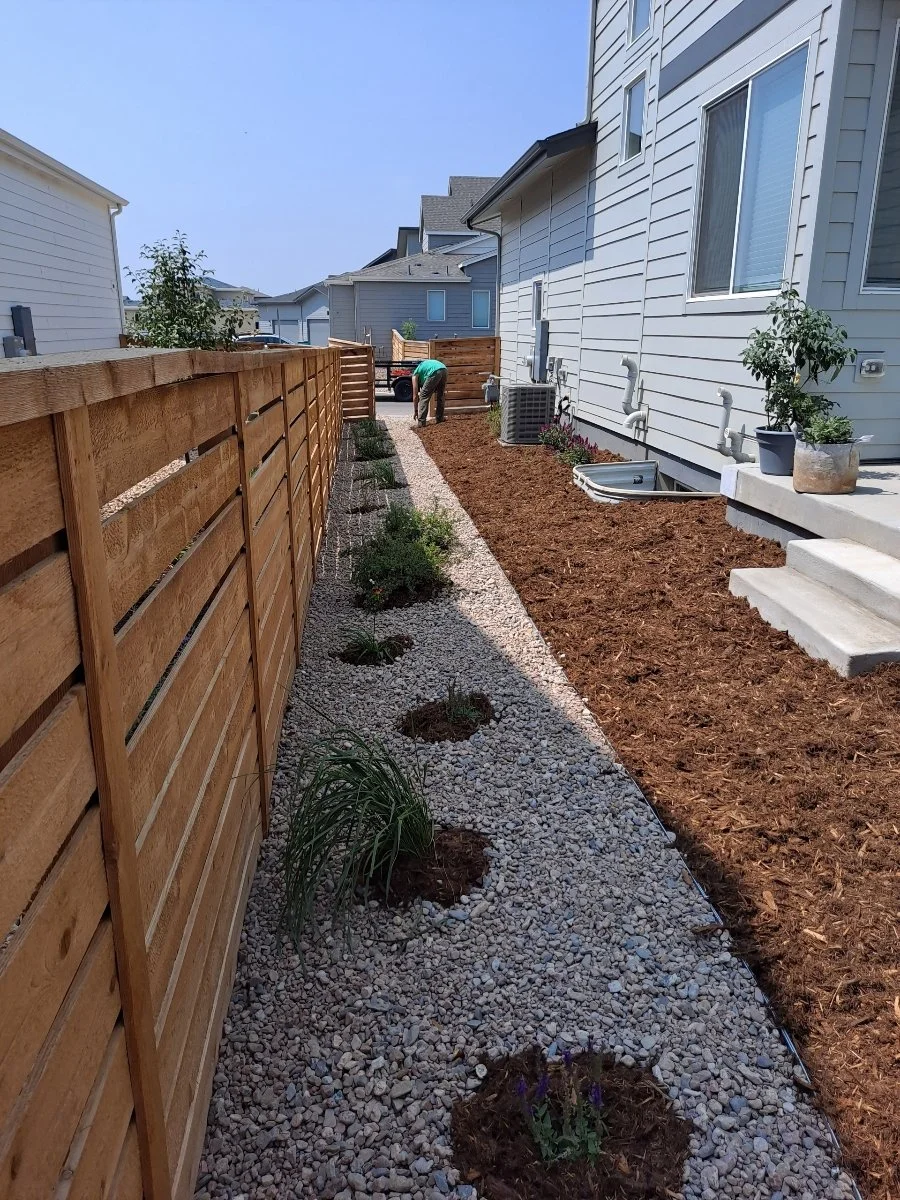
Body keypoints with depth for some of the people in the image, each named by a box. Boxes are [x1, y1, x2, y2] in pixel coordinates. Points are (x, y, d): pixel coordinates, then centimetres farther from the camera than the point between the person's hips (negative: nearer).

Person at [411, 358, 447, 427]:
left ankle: (421, 422, 3)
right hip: (444, 369, 6)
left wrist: (415, 411, 27)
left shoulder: (415, 375, 23)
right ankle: (440, 418, 33)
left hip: (435, 372, -6)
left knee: (423, 397, 6)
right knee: (440, 396, 27)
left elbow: (415, 396, 19)